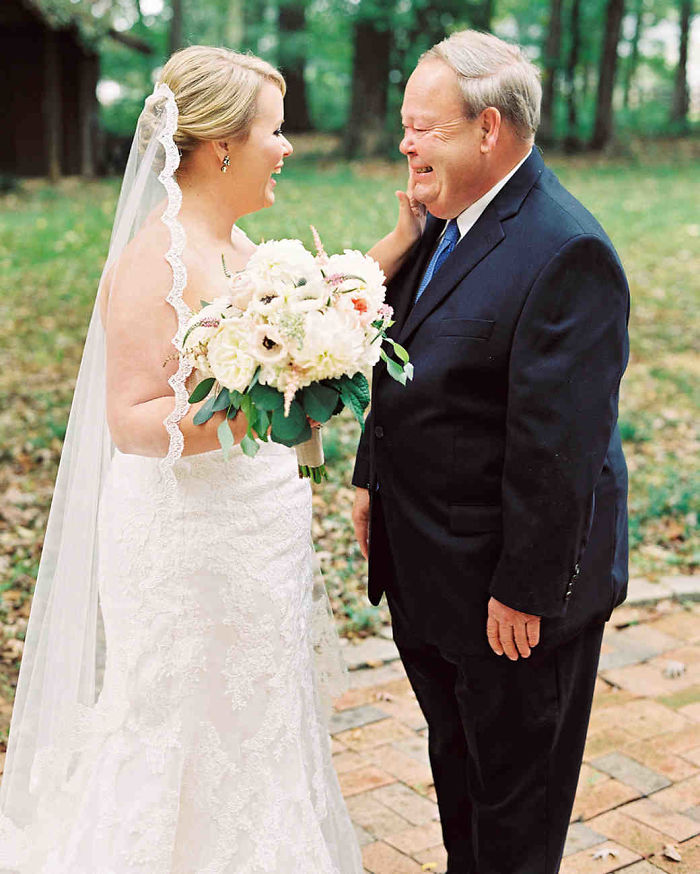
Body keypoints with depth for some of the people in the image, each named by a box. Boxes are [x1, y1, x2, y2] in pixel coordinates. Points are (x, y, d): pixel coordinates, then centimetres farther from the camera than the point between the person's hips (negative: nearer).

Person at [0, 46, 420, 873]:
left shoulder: (232, 245, 8)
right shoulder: (153, 260, -19)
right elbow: (130, 421, -21)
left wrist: (400, 243, 9)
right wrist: (234, 416, -37)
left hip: (259, 529, 9)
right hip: (189, 546, -8)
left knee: (256, 730, 20)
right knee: (193, 741, 8)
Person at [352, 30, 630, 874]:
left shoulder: (566, 251, -24)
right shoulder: (444, 224, 5)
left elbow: (559, 445, -25)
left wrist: (524, 590, -22)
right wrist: (372, 480, 15)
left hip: (507, 589, -9)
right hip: (427, 567, 9)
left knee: (515, 790, 14)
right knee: (455, 761, 27)